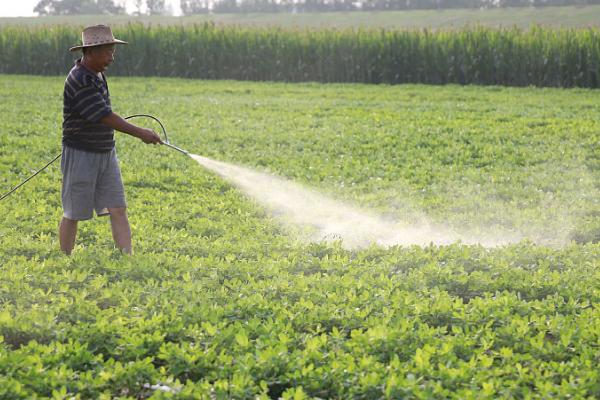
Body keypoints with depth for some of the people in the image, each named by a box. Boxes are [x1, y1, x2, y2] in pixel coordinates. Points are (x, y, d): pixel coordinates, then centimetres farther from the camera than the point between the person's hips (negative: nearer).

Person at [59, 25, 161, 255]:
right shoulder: (79, 81, -21)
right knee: (73, 214, 4)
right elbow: (106, 117, -23)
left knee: (118, 210, -2)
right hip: (81, 155, -8)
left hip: (106, 154, 8)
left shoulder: (96, 74, 8)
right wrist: (140, 133, -21)